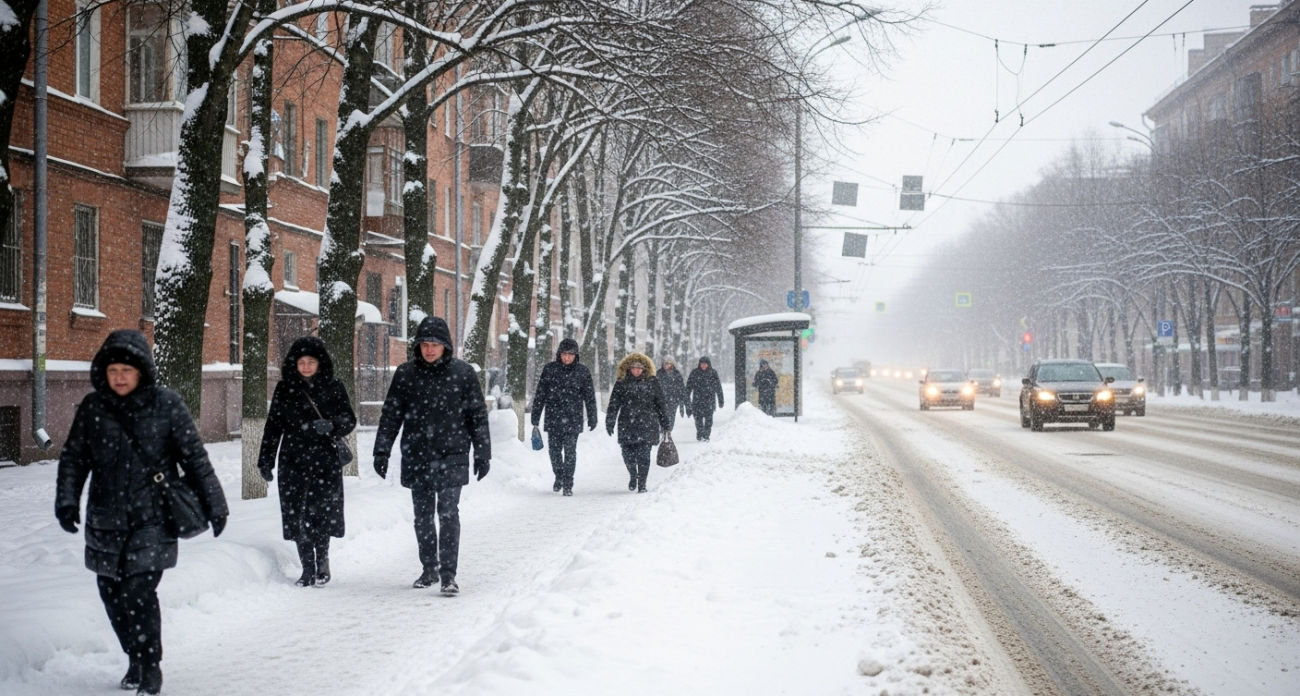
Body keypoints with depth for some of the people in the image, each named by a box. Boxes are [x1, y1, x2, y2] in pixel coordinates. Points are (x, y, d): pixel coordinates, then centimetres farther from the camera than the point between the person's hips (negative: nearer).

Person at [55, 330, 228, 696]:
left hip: (152, 518, -4)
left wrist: (214, 503, 1)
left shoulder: (166, 404, -5)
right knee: (112, 593, 9)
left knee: (139, 591, -14)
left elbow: (194, 457, 0)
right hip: (105, 519, 4)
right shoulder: (92, 407, 3)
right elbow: (73, 457, 9)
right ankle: (136, 658, 29)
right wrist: (67, 500, -4)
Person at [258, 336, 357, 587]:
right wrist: (266, 460, 7)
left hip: (325, 461, -2)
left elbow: (349, 420, 4)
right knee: (297, 516, -2)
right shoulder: (285, 389, 8)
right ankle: (308, 569, 7)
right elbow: (273, 426, 11)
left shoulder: (333, 388, 4)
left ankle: (322, 561, 12)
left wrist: (330, 425, -17)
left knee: (321, 512, -9)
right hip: (293, 462, 2)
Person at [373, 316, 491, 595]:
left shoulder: (463, 373, -1)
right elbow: (391, 414, 8)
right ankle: (429, 568, 23)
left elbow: (478, 415, 3)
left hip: (451, 457, -3)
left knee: (448, 514, -9)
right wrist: (382, 450, 3)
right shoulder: (405, 374, 4)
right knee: (423, 516, 10)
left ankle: (448, 573, -7)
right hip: (416, 457, 3)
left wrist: (482, 453, 1)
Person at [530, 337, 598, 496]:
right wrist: (535, 418, 5)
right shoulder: (549, 369, 2)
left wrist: (592, 418, 6)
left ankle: (567, 484, 2)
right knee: (554, 450, 9)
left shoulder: (582, 371, 0)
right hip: (553, 419, 2)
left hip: (573, 420, -2)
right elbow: (540, 395, 6)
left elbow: (590, 397, 6)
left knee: (570, 451, -6)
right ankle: (559, 477, 32)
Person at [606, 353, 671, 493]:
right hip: (627, 426, 1)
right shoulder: (621, 383, 5)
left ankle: (642, 484, 5)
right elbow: (614, 404, 4)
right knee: (628, 454, 1)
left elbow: (660, 403, 10)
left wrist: (665, 423, 10)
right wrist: (610, 422, -3)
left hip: (647, 425, -1)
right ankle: (633, 476, 30)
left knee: (643, 455, -6)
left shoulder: (651, 382, 6)